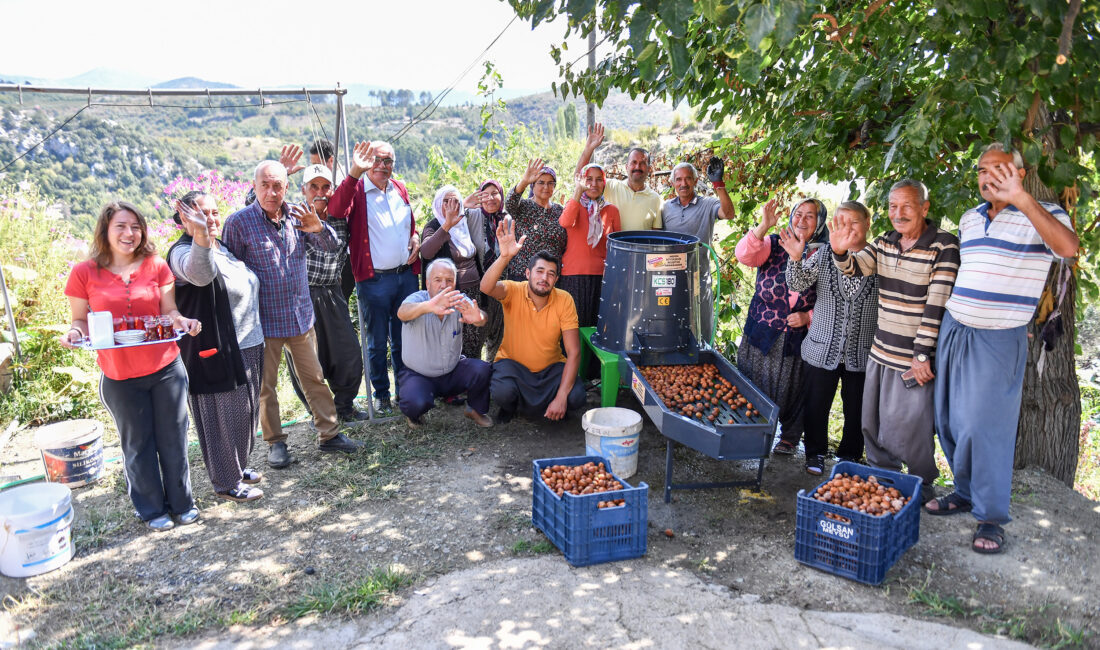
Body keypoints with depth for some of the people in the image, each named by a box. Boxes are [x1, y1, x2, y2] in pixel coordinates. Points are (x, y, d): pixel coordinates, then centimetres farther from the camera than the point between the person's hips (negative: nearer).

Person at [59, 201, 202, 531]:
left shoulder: (157, 266, -1)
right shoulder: (84, 274, -4)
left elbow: (168, 311, 2)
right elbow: (81, 321, 3)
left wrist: (181, 320, -19)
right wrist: (74, 333, -18)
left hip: (166, 368, 1)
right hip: (120, 377, -1)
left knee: (173, 438, 10)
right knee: (138, 443, 13)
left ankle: (181, 502, 29)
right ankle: (152, 509, 31)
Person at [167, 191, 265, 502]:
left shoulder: (222, 247, 11)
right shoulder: (183, 252, -17)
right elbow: (199, 273, -43)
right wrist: (200, 236, -59)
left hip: (247, 348, 9)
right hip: (215, 353, -9)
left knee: (244, 412, 20)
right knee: (223, 416, 2)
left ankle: (237, 466, 38)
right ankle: (226, 483, 16)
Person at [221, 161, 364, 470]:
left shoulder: (296, 217, 3)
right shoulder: (238, 222, -9)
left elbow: (332, 245, 3)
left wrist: (318, 228, -20)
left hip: (301, 316, 4)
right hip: (263, 320, -3)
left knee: (314, 377, 11)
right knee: (265, 385, 8)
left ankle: (329, 434, 22)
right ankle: (275, 442, 23)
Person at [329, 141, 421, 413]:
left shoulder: (400, 189, 12)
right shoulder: (356, 189, -6)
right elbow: (336, 210, -28)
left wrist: (415, 238, 4)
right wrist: (354, 173, -38)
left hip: (406, 275, 5)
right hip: (374, 280, -5)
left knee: (404, 339, 15)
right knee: (377, 342, 7)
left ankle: (405, 390, 29)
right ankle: (381, 394, 22)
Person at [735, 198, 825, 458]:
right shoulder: (774, 244, 0)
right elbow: (744, 255, -19)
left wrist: (808, 317, -14)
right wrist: (763, 227, -31)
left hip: (798, 339, -1)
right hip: (762, 334, 1)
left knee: (792, 388, 10)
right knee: (754, 386, 10)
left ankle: (790, 436, 32)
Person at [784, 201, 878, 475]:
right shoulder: (823, 255, 0)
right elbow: (797, 285, -9)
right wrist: (795, 259, -25)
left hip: (862, 354, 0)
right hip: (822, 350, 1)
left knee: (857, 410, 12)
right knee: (816, 406, 10)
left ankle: (850, 455, 32)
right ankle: (815, 453, 28)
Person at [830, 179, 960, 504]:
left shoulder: (944, 246, -13)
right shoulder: (885, 242, 7)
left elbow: (936, 304, -17)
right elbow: (855, 267, -4)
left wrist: (922, 355, -19)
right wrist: (841, 252, -28)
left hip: (914, 358, -6)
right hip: (880, 352, 6)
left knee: (908, 428, 1)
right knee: (873, 424, 16)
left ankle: (922, 487, 24)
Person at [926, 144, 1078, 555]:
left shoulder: (1041, 216, -8)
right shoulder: (968, 219, 12)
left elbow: (1068, 247, -30)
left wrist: (1021, 199, -37)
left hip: (999, 339, -6)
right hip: (954, 329, 6)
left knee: (984, 427, -6)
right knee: (950, 421, 12)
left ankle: (991, 517, 8)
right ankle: (966, 493, 30)